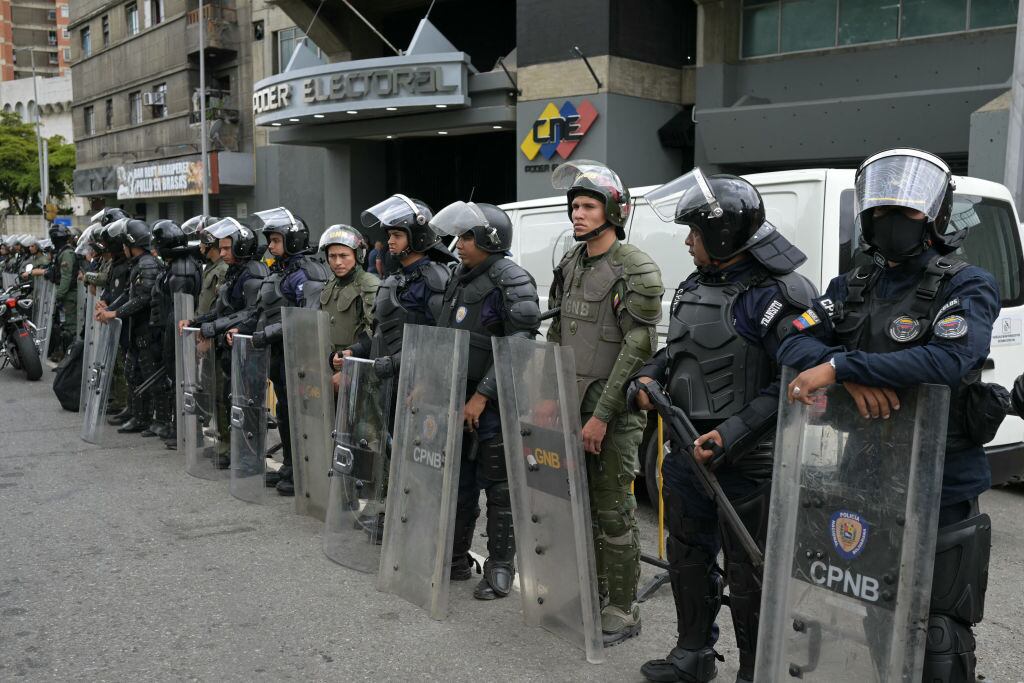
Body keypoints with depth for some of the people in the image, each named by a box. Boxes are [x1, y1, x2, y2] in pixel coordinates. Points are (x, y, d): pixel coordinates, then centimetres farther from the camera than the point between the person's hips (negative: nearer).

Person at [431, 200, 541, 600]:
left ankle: (500, 570, 14)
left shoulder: (511, 282, -13)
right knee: (458, 480, 16)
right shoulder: (460, 278, 13)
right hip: (457, 397, 8)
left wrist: (483, 395, -19)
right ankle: (455, 557, 29)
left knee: (498, 487, 2)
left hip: (493, 403, -8)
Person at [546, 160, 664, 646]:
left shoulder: (636, 270, -13)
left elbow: (638, 350, -17)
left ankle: (621, 612, 13)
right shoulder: (569, 265, 11)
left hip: (612, 412, -7)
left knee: (613, 511, -1)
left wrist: (602, 414, -18)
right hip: (569, 407, 7)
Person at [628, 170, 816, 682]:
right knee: (688, 558, 20)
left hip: (746, 465, -8)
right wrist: (646, 379, 0)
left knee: (748, 573, 6)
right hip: (689, 451, 8)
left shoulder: (772, 295, -17)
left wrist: (732, 434, -26)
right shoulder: (693, 288, 9)